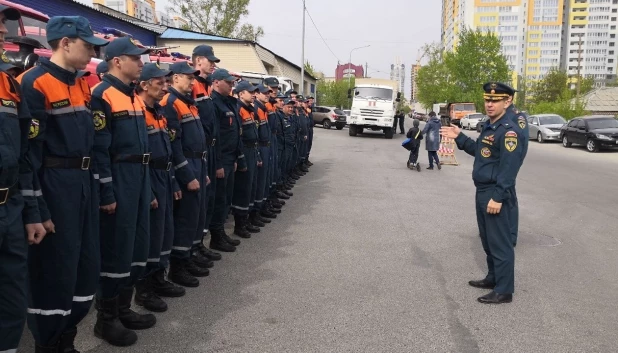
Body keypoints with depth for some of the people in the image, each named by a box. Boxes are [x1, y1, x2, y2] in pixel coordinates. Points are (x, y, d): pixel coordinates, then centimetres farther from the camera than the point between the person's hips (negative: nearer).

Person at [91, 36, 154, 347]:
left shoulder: (135, 97, 16)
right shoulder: (102, 95, -12)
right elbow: (99, 148, -17)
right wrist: (106, 193, -19)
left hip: (140, 178, 9)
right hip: (118, 180, -9)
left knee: (137, 243, 14)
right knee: (115, 248, -1)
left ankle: (123, 308, 28)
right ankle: (106, 318, 13)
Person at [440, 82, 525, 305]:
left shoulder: (508, 131, -18)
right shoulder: (489, 126, 13)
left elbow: (509, 167, -23)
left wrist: (498, 197, -26)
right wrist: (459, 137, 19)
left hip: (496, 194, -10)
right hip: (482, 191, 10)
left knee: (500, 243, -3)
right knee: (487, 240, 19)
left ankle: (504, 291, 6)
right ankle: (493, 278, 33)